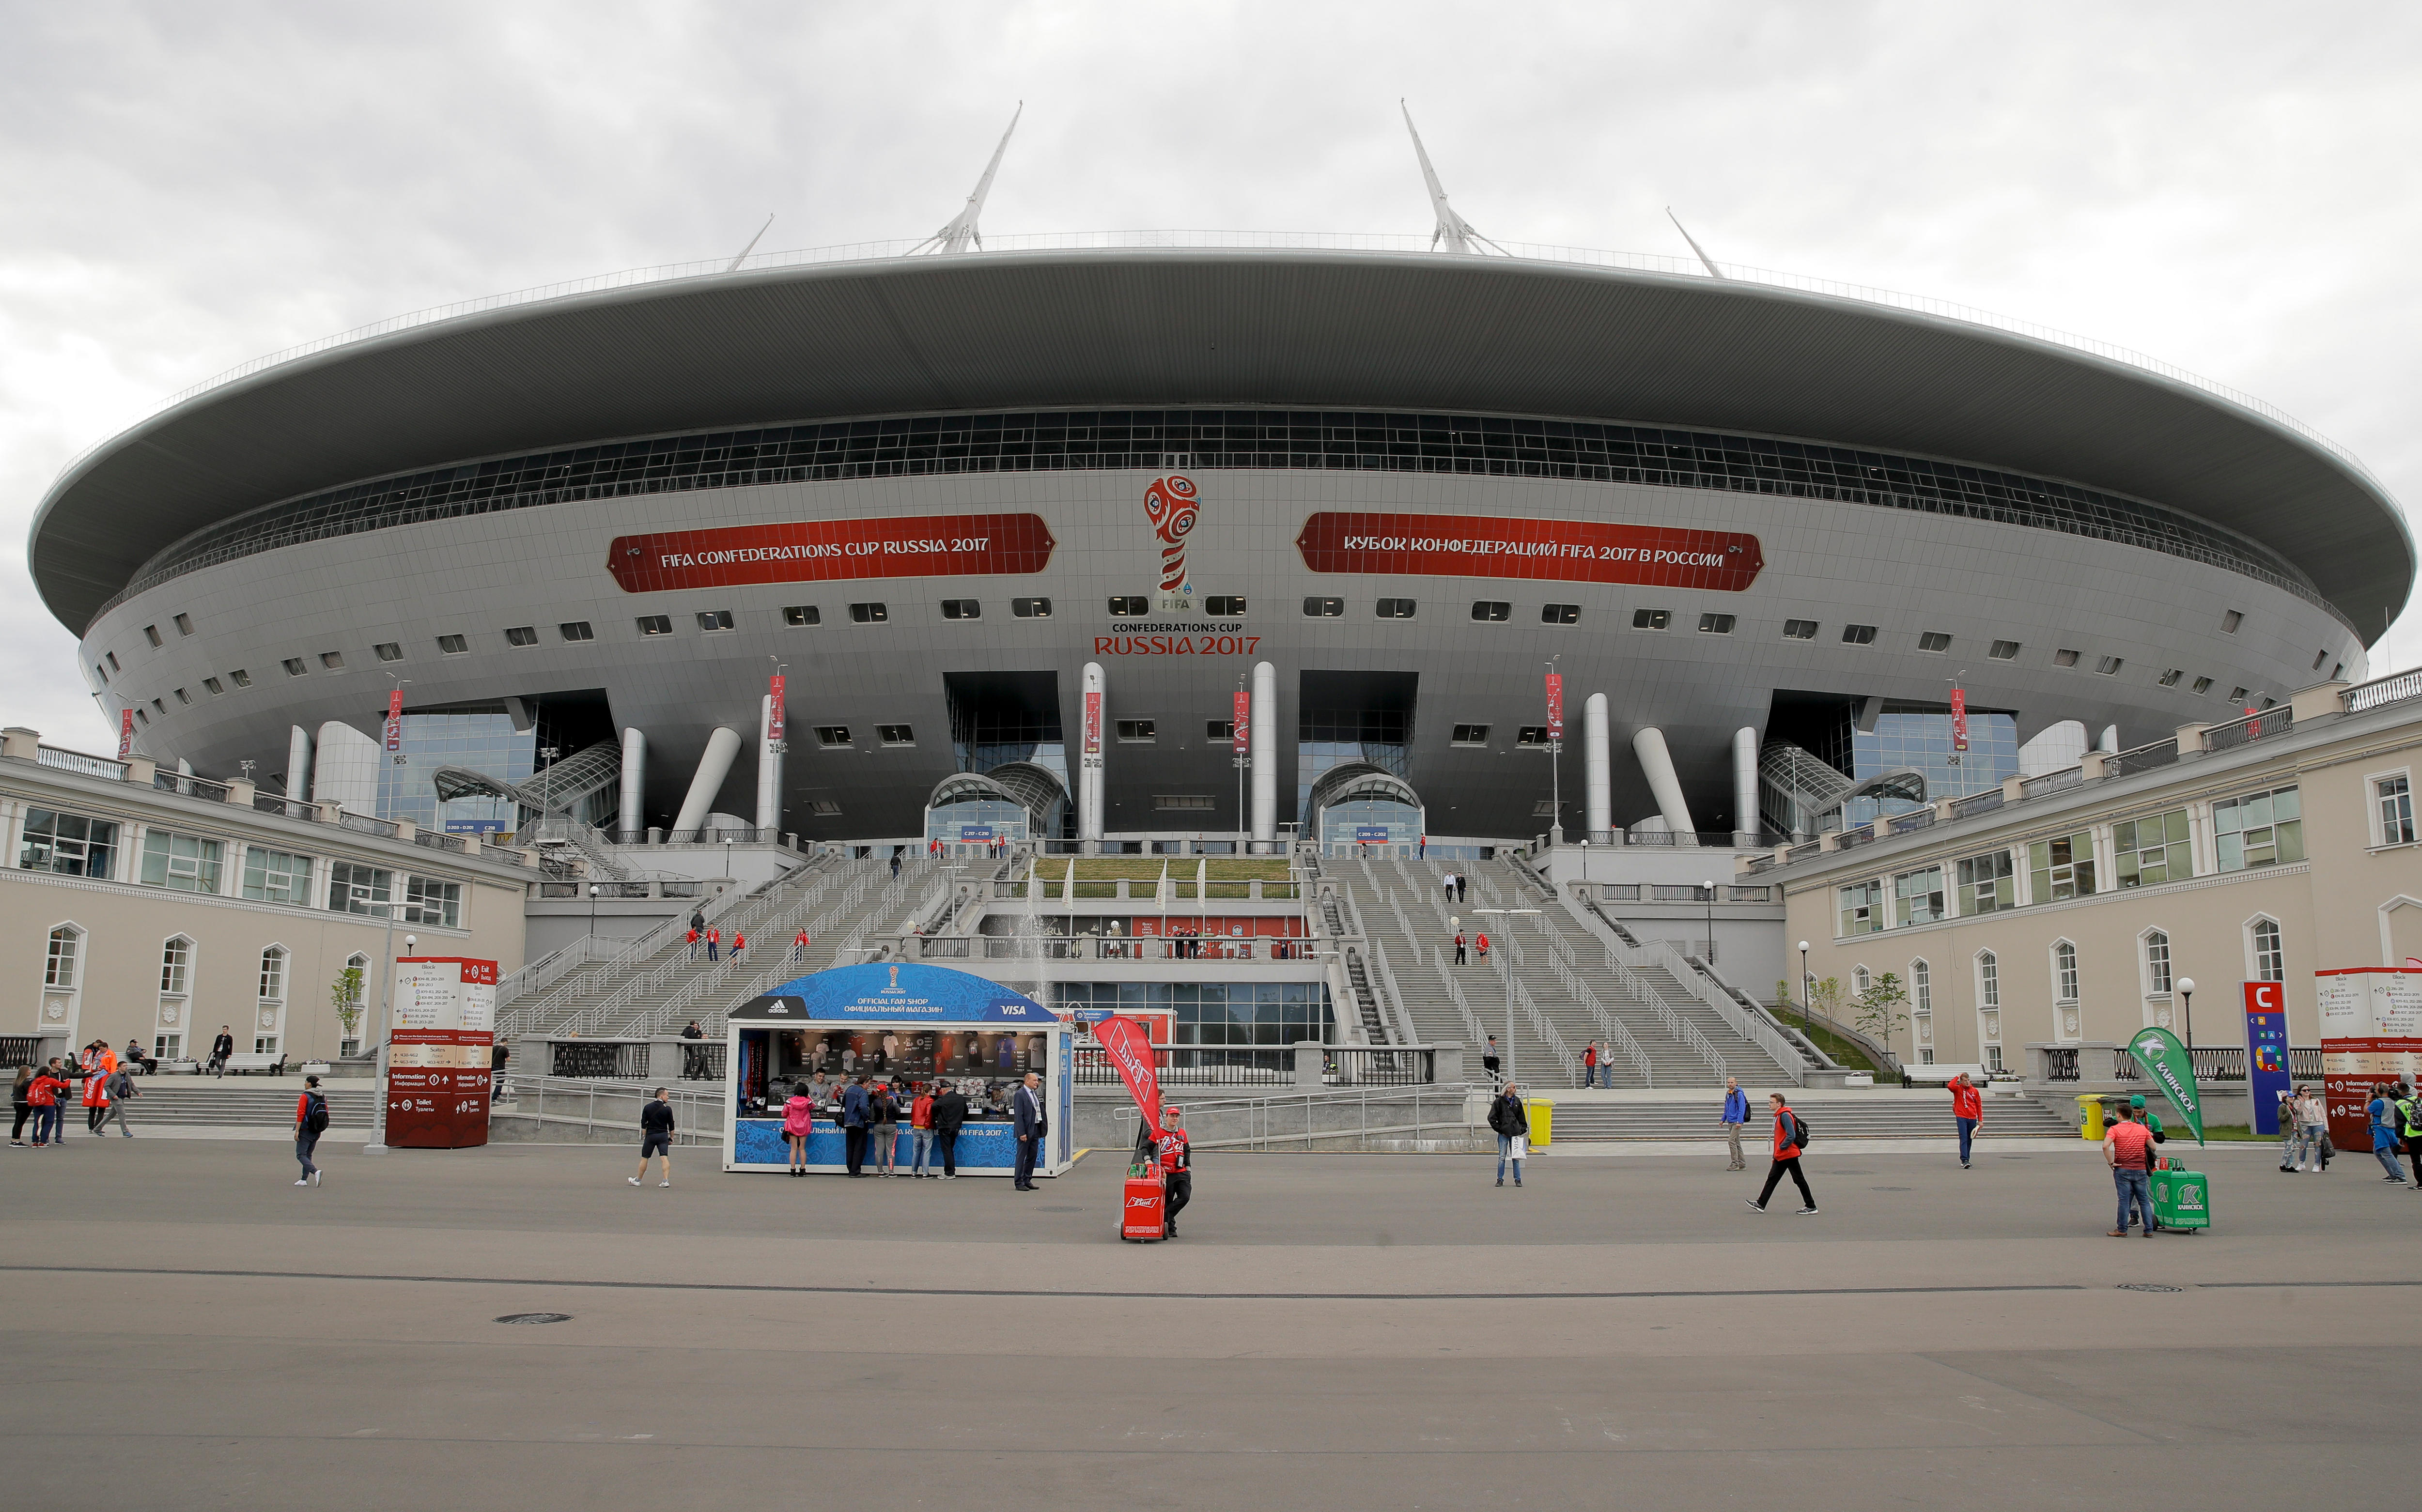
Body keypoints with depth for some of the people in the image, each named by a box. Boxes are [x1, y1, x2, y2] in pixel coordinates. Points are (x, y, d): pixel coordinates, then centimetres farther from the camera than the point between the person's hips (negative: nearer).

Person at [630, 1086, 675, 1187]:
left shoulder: (647, 1107, 2)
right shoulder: (667, 1109, -3)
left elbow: (643, 1124, 2)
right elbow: (671, 1125, 0)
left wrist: (644, 1136, 10)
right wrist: (672, 1138, 10)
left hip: (650, 1135, 1)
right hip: (663, 1135, -1)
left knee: (644, 1158, 11)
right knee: (665, 1158, -4)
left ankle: (638, 1180, 22)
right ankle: (666, 1180, -13)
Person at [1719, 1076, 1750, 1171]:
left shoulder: (1739, 1094, -12)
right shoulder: (1728, 1094, 13)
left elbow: (1742, 1109, -17)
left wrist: (1739, 1122, -23)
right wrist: (1723, 1119, 18)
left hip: (1737, 1123, -9)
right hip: (1730, 1122, 9)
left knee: (1731, 1141, -13)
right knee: (1736, 1142, 11)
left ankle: (1735, 1164, -8)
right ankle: (1742, 1164, 17)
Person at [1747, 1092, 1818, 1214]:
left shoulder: (1785, 1116, -17)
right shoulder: (1778, 1116, 14)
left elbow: (1791, 1136, -25)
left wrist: (1781, 1147, -15)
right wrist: (1775, 1155, 20)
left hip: (1789, 1155, -10)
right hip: (1781, 1156, 10)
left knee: (1799, 1180, -1)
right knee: (1772, 1179, 9)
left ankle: (1811, 1207, 7)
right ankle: (1761, 1204, 10)